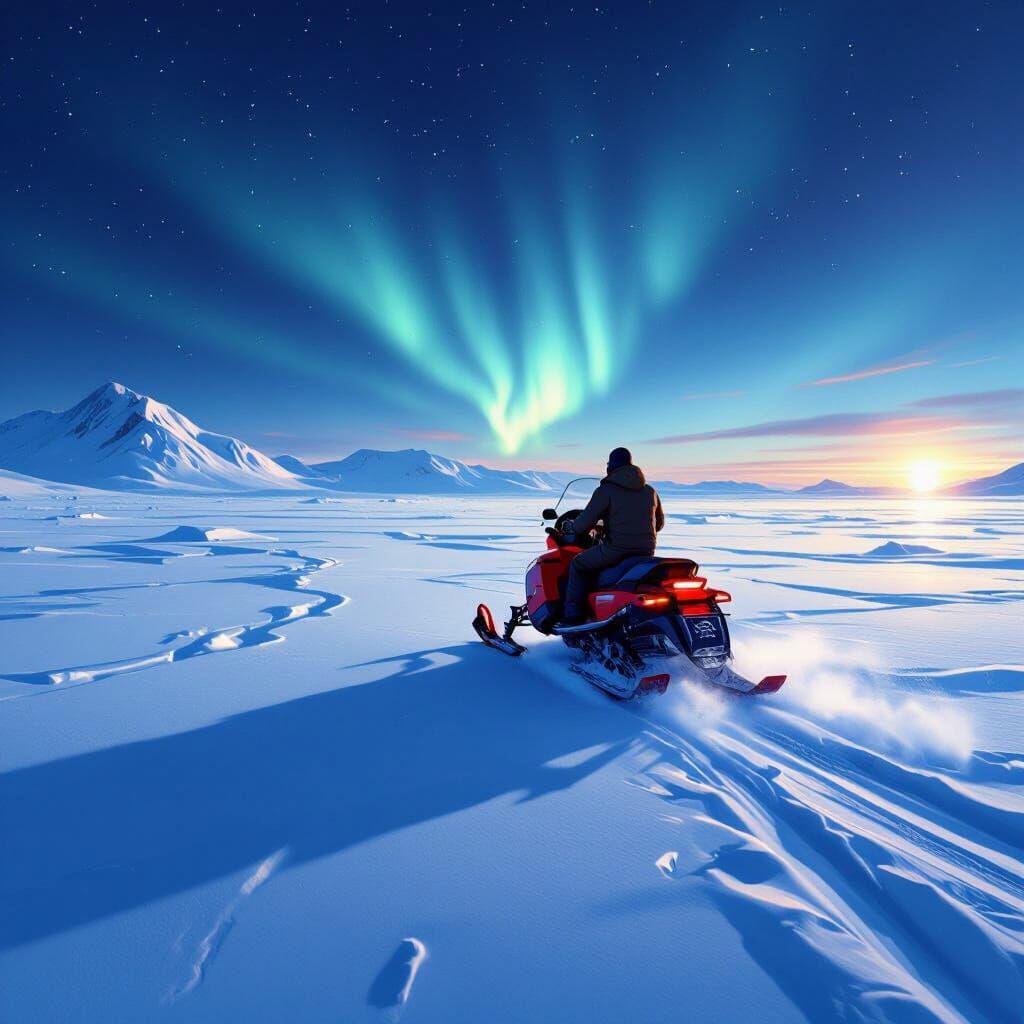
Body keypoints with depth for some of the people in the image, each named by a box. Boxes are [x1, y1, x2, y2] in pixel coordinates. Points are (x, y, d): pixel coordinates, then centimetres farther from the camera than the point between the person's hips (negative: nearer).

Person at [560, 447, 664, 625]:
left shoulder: (606, 490, -6)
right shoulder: (650, 491, 12)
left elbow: (585, 522, -9)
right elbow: (659, 522, 22)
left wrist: (574, 529, 13)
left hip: (616, 549, -6)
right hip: (646, 551, 6)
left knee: (578, 565, 12)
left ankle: (573, 616, 5)